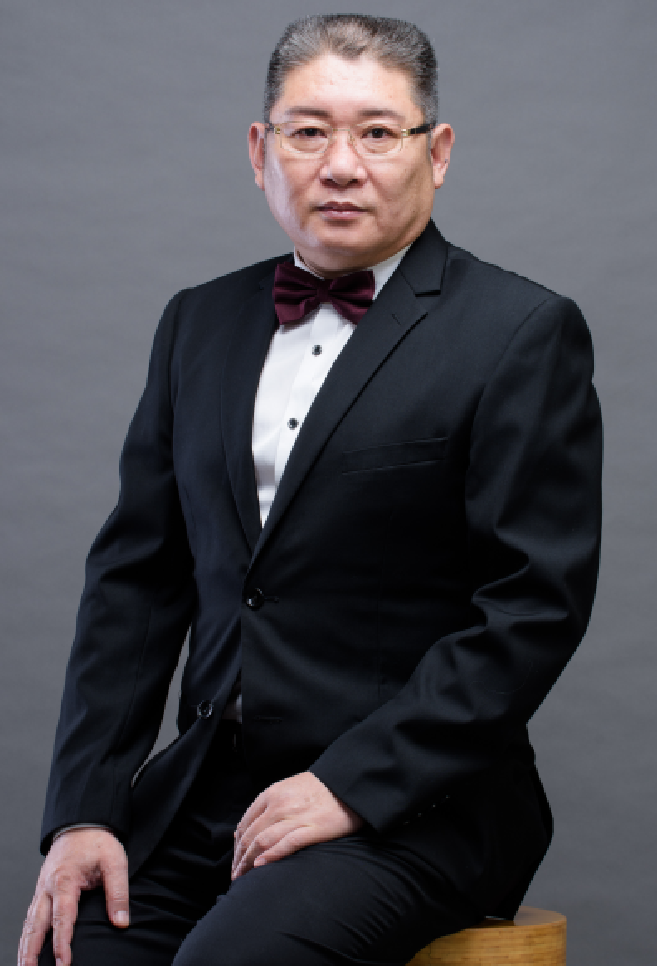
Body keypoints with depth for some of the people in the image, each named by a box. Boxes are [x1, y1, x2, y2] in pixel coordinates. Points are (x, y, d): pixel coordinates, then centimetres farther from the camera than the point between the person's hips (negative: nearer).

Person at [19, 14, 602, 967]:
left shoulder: (526, 333, -4)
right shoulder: (200, 322, 13)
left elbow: (536, 604, -10)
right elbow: (136, 574, 12)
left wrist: (355, 783, -14)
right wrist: (84, 809, 2)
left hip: (409, 807, -5)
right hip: (202, 791, 5)